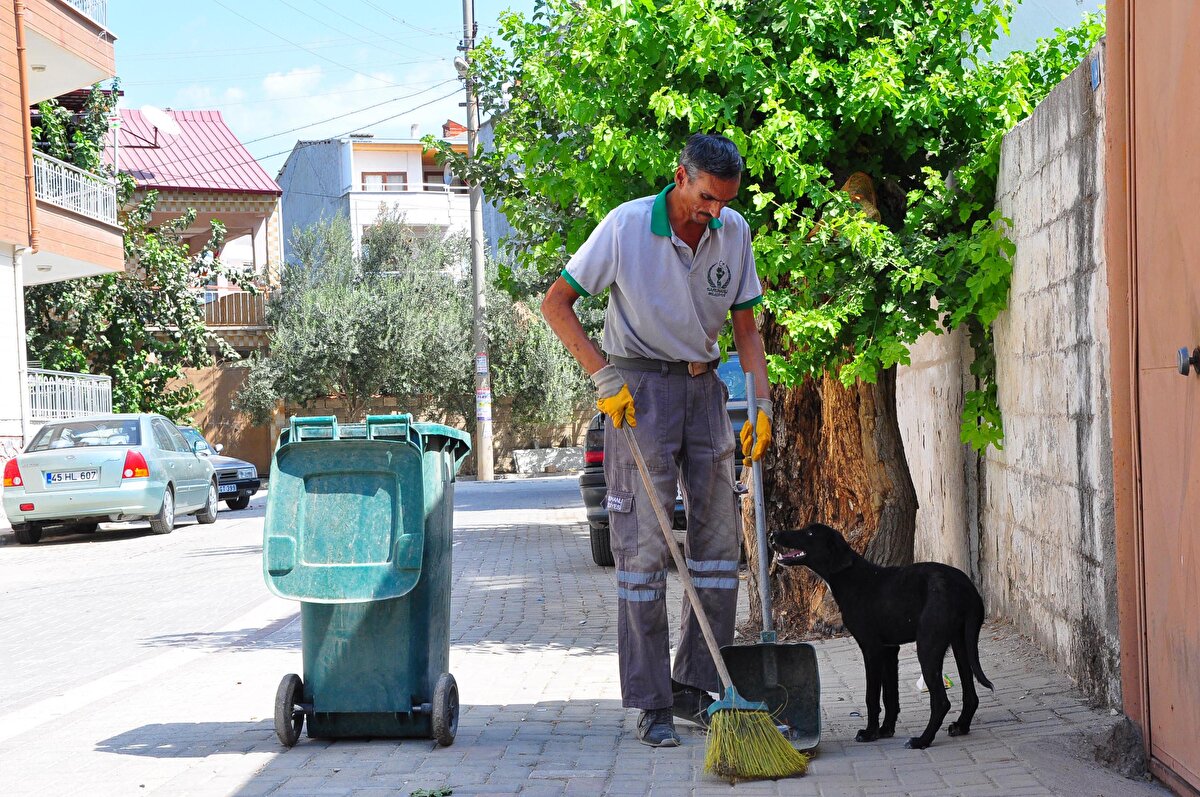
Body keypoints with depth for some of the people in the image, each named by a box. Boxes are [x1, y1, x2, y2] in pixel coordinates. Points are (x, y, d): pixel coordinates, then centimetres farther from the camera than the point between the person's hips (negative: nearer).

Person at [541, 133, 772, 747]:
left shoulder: (734, 233, 1)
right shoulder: (627, 226, -12)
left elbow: (745, 327, 8)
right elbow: (556, 302, -7)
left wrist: (761, 406, -4)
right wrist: (603, 376, -15)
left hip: (703, 386, 5)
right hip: (640, 387, -5)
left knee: (718, 535, 5)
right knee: (643, 543, -7)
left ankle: (695, 688, 15)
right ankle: (650, 703, -2)